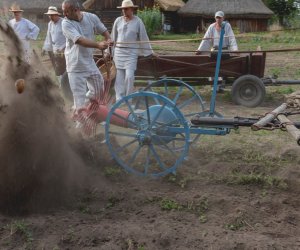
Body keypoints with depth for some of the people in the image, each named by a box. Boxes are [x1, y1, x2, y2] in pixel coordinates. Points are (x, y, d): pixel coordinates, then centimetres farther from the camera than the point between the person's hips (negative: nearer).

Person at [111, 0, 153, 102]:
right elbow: (113, 37, 9)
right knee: (119, 76, 4)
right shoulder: (118, 20, 4)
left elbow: (143, 37, 0)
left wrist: (148, 52, 1)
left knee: (129, 76, -10)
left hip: (131, 53, -3)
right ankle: (119, 98, 11)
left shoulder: (138, 21, -3)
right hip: (118, 51, 3)